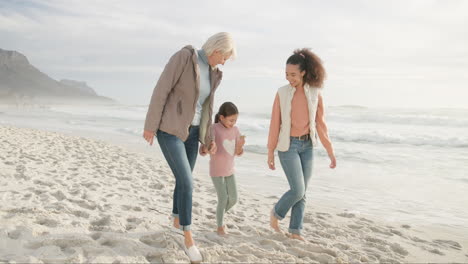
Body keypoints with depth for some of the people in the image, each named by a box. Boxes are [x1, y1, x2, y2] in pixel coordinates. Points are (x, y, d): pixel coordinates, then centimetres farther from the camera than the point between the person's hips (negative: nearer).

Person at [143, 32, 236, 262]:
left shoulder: (211, 73, 9)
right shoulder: (184, 56, -15)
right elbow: (161, 90, -16)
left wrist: (208, 139, 10)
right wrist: (150, 125, -16)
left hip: (191, 131, 8)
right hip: (169, 130, -8)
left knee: (184, 180, 19)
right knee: (187, 183, -12)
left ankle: (177, 221, 44)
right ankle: (188, 237, 4)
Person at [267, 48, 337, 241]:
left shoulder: (315, 93, -3)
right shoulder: (282, 93, -7)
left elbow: (320, 124, 1)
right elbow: (275, 124, -4)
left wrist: (330, 151, 1)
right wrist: (270, 152, -3)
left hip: (307, 146, 3)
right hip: (288, 145, -3)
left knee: (302, 192, 6)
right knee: (298, 190, -9)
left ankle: (295, 230, 17)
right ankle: (277, 212, 18)